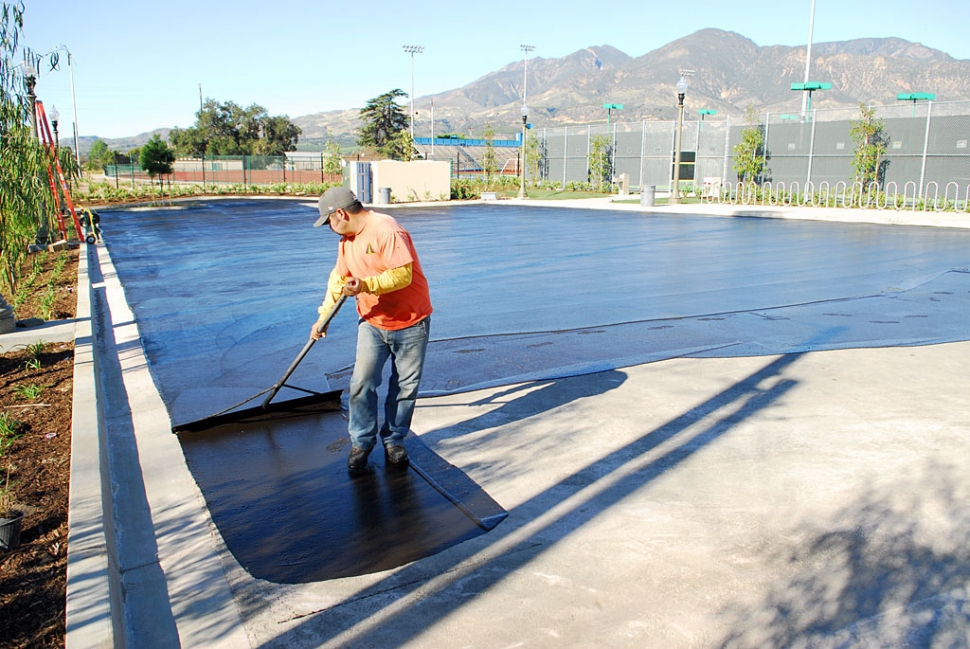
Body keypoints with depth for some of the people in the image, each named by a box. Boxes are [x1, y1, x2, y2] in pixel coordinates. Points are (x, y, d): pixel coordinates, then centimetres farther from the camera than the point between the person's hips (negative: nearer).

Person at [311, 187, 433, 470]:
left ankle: (394, 439, 25)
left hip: (410, 323, -6)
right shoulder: (347, 239, 6)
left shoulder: (387, 231, -22)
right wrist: (323, 316, 15)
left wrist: (366, 285, -37)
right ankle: (362, 441, 16)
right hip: (372, 323, 6)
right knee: (361, 383, 0)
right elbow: (338, 278, 17)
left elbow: (403, 275, -28)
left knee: (405, 386, 7)